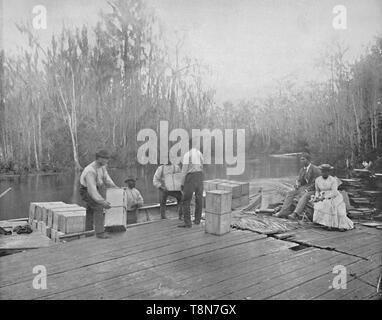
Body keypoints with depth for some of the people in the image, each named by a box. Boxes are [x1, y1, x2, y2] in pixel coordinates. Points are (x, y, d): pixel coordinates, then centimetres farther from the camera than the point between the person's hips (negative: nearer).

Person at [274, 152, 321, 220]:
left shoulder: (315, 169, -11)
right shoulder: (302, 170, 13)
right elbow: (299, 180, 17)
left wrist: (307, 190, -19)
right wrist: (297, 185, -8)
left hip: (313, 190, -7)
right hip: (304, 188, 7)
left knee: (304, 196, -36)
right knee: (290, 193, -13)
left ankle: (295, 214, -50)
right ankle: (284, 212, -24)